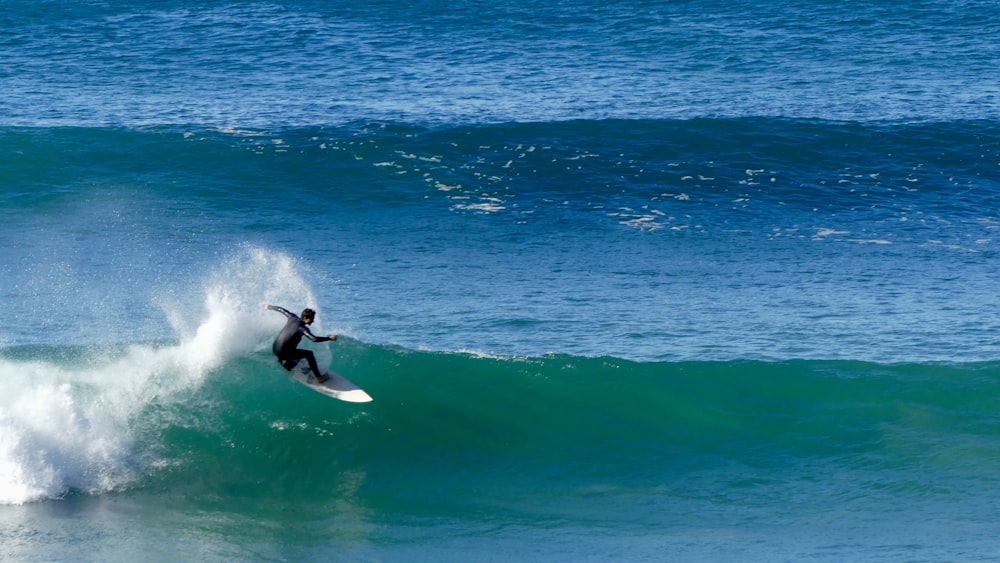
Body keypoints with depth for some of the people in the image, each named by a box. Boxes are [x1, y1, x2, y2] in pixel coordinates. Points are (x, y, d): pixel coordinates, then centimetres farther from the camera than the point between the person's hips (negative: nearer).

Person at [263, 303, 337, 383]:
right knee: (309, 354, -1)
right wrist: (329, 338, -24)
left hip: (275, 349, 8)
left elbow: (281, 310, 16)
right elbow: (314, 339, -33)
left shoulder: (293, 318, 0)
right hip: (283, 352, -8)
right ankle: (319, 378, 3)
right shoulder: (302, 328, -21)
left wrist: (269, 307, 34)